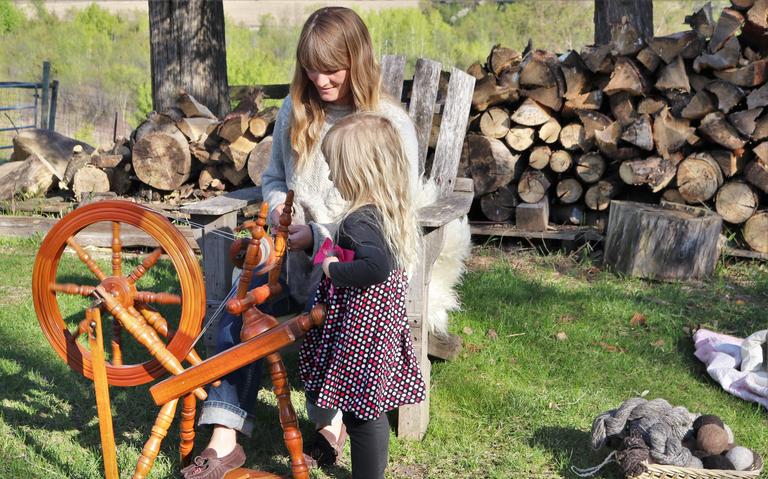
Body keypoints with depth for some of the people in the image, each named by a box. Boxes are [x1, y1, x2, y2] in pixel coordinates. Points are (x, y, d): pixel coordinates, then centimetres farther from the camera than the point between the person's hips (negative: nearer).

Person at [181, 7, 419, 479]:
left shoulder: (391, 124, -8)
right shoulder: (296, 111, 8)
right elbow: (274, 178, 22)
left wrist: (320, 236, -19)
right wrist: (280, 208, -2)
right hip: (295, 247, 5)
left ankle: (331, 423, -6)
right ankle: (226, 439, -18)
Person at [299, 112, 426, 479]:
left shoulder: (360, 220, -21)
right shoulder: (394, 211, 6)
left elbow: (377, 266, -36)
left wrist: (333, 269, -20)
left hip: (359, 332, -9)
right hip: (383, 324, 10)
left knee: (360, 412, 2)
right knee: (370, 409, 19)